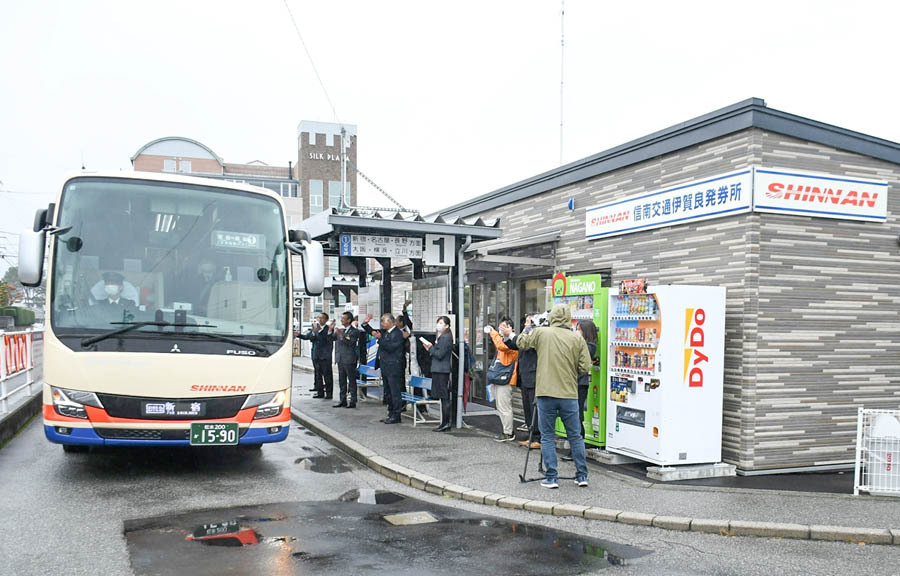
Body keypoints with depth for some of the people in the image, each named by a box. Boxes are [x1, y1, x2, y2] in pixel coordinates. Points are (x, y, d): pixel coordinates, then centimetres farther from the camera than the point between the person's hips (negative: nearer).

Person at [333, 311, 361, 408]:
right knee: (341, 381, 12)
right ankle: (343, 401, 19)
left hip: (349, 360, -7)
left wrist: (341, 336, -27)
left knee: (351, 381, -1)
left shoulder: (354, 331, -7)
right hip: (340, 359, 7)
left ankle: (352, 402, 4)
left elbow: (351, 343, -19)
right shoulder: (340, 330, 13)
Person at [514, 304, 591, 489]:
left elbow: (521, 343, 13)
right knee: (575, 436, 14)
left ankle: (551, 477, 7)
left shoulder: (540, 333, -3)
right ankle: (582, 475, 20)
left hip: (546, 393, -1)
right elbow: (585, 367, -3)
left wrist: (528, 330, 29)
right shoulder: (577, 339, -2)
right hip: (569, 394, 1)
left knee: (547, 437, 8)